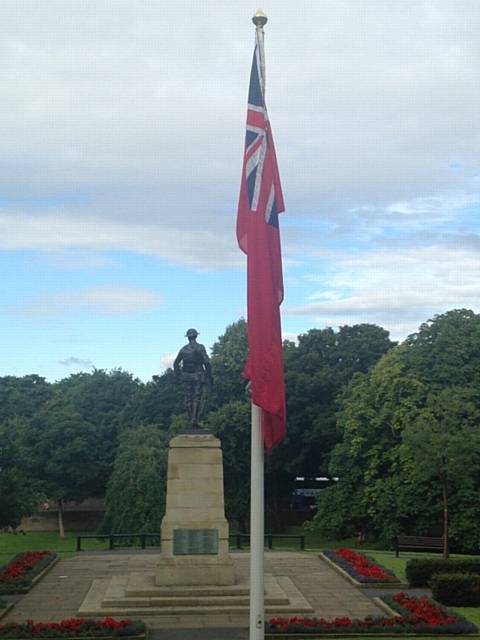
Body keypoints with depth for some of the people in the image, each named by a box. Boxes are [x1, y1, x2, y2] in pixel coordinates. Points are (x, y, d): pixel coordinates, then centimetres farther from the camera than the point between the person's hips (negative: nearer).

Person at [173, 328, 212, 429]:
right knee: (199, 400, 0)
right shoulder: (200, 348, -5)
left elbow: (176, 363, 11)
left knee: (188, 400, 10)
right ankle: (195, 420, -11)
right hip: (198, 377, -4)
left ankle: (191, 422, 12)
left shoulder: (183, 349, 7)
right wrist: (209, 376, -6)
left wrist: (179, 376, 17)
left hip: (186, 377, 4)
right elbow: (207, 362, -12)